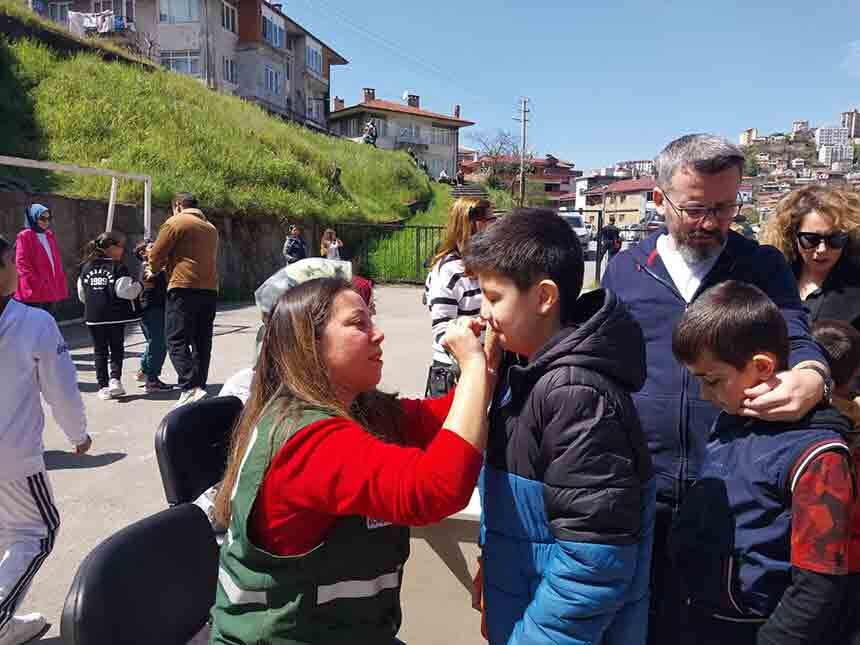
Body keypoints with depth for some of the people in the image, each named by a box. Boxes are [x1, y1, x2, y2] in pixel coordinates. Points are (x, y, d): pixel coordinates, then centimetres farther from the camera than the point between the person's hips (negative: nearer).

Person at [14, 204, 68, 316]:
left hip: (52, 291, 7)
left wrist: (60, 284, 10)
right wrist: (37, 282, -16)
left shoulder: (50, 236, 17)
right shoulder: (24, 237, -5)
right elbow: (21, 263, -11)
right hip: (34, 292, -7)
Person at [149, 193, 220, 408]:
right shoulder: (211, 228, 21)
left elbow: (156, 256, -1)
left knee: (177, 341, -6)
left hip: (184, 288, -7)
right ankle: (199, 387, 14)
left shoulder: (175, 222, -2)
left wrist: (155, 269, 22)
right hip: (210, 290, 7)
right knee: (202, 342, 10)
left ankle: (190, 388, -18)